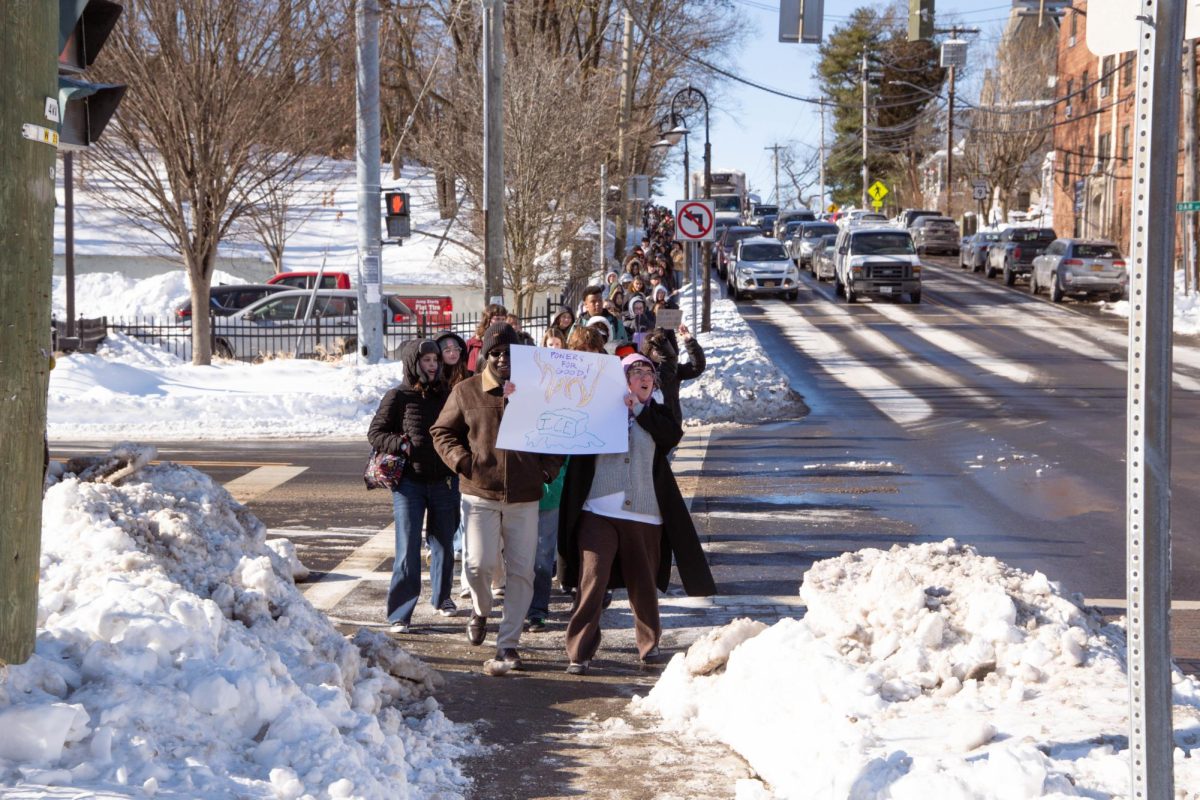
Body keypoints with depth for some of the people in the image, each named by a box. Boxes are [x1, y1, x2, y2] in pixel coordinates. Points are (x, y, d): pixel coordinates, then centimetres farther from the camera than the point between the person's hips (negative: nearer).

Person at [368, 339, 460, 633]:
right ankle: (400, 614, -4)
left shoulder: (445, 395, 7)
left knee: (443, 543, 15)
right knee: (408, 549, -7)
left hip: (443, 481, 4)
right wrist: (401, 445, -18)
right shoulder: (398, 397, -5)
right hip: (409, 482, -4)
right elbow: (375, 432, -2)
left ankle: (442, 597, 35)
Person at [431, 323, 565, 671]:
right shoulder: (467, 392, 4)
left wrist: (548, 469, 2)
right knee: (479, 564, -10)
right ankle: (480, 610, 24)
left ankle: (508, 642, 11)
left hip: (525, 498, 1)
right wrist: (461, 460, -6)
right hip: (480, 494, -1)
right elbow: (442, 431, 10)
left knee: (522, 570, 0)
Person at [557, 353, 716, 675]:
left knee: (644, 583, 11)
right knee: (592, 581, -10)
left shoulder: (656, 414, 14)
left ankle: (649, 644, 27)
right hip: (599, 511, -2)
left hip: (644, 514, 3)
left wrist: (639, 410, -7)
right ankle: (579, 652, -8)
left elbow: (673, 435, -6)